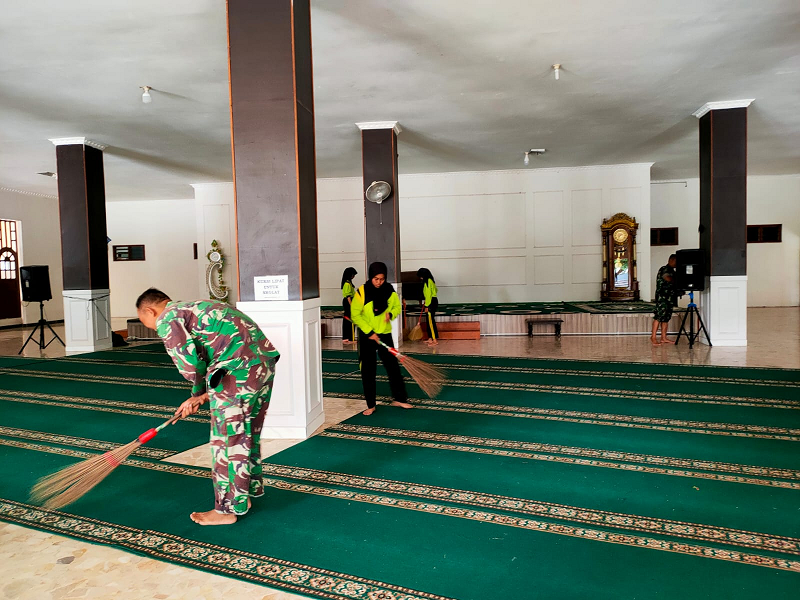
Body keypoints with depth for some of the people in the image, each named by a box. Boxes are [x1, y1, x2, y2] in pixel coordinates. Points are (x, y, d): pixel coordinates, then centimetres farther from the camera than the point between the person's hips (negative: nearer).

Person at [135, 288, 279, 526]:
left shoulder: (167, 319, -1)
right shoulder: (194, 308, 27)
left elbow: (190, 363, -10)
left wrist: (198, 393, 9)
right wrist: (201, 396, 24)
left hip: (238, 370, -9)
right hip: (265, 359, 10)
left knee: (227, 439, 5)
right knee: (248, 433, 23)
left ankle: (229, 508, 18)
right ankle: (251, 488, 39)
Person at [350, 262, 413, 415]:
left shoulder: (390, 291, -6)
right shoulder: (362, 292, -14)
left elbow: (397, 307, 9)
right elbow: (355, 315, -11)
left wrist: (390, 314, -14)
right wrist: (369, 332, -15)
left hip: (385, 334, 2)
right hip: (366, 336, -2)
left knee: (393, 366, 5)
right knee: (368, 370, 3)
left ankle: (399, 398, 20)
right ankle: (371, 405, 14)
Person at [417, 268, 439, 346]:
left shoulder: (427, 282, -15)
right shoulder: (430, 281, 15)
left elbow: (428, 295, -19)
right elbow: (435, 290, 25)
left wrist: (426, 306, -17)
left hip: (431, 303, -10)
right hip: (433, 301, 10)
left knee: (431, 321, -9)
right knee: (429, 321, 13)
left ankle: (435, 340, -8)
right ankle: (431, 338, 19)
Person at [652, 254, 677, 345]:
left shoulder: (672, 271, 22)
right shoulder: (664, 269, -7)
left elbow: (673, 282, 20)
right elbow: (668, 278, -24)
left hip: (669, 298, 9)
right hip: (662, 297, -9)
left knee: (666, 318, 8)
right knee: (659, 316, -11)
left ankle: (663, 338, 10)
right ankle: (653, 337, -9)